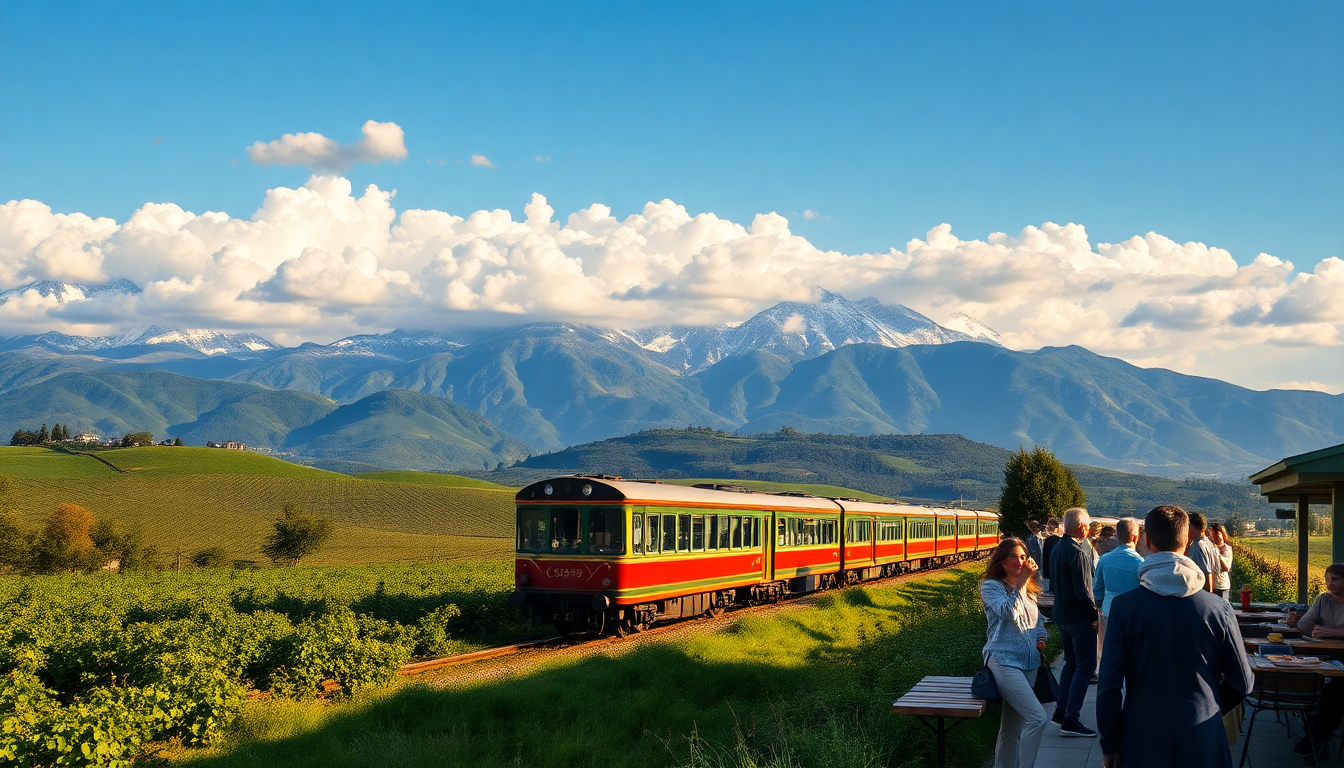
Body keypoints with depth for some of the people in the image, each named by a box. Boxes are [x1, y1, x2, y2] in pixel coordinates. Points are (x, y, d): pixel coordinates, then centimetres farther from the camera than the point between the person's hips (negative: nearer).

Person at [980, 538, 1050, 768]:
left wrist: (1041, 638, 8)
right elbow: (1009, 612, -21)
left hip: (1029, 662, 7)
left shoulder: (1029, 589, 17)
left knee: (1012, 728, 11)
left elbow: (1037, 620, 29)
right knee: (1037, 717, -21)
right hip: (1004, 661, -7)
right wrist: (1022, 580, -22)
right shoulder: (991, 587, -4)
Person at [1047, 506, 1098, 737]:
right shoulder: (1078, 553, -20)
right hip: (1079, 617, -9)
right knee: (1085, 666, -5)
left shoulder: (1057, 549, 10)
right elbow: (1082, 590, -21)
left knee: (1071, 663, 19)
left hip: (1061, 614, 10)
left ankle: (1061, 710, 22)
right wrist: (1095, 614, -13)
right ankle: (1070, 719, -8)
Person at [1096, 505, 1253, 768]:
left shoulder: (1124, 606, -10)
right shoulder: (1218, 608, -6)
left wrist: (1109, 745, 2)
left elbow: (1110, 684, -9)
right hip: (1203, 742, 1)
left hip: (1142, 742, -1)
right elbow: (1241, 682, 3)